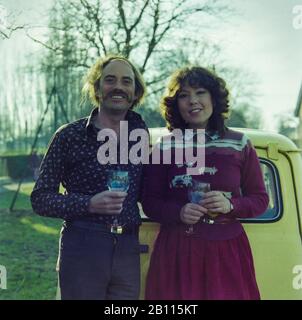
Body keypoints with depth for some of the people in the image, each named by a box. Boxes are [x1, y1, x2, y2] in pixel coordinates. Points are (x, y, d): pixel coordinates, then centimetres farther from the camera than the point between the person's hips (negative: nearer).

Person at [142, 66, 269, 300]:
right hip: (176, 251, 0)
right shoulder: (165, 147, 2)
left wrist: (230, 205, -13)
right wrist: (179, 212, -15)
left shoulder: (240, 144, 2)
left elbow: (260, 199, 6)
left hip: (228, 251, 1)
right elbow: (150, 203, 4)